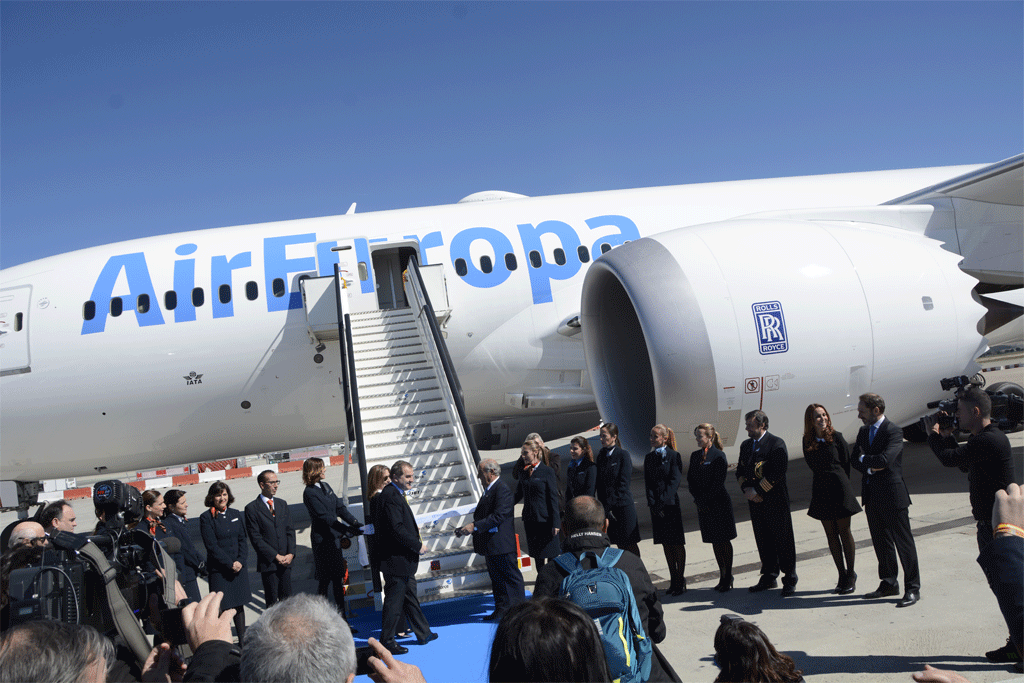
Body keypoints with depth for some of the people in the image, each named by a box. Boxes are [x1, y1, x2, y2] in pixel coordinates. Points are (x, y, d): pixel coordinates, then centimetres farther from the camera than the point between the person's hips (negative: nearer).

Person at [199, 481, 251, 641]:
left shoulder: (235, 514, 9)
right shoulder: (206, 518, -6)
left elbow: (242, 540, 7)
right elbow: (212, 546, -10)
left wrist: (240, 561, -7)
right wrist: (230, 564, -14)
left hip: (239, 567, 4)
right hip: (219, 569, -4)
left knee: (239, 603, 10)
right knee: (222, 607, -4)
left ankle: (242, 639, 20)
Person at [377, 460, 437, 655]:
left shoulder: (396, 494, 12)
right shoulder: (390, 495, -20)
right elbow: (396, 529, -25)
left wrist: (413, 528, 7)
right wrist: (418, 545, -18)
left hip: (402, 559, 11)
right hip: (396, 559, -11)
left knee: (410, 597, 20)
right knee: (394, 600, 0)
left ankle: (423, 633, 32)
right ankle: (387, 642, 12)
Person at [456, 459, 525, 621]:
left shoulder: (502, 489, -18)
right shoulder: (488, 490, 13)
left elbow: (498, 516, -26)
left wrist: (475, 526, -27)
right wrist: (468, 528, 8)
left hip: (502, 545, -10)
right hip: (491, 546, 10)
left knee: (511, 576, 1)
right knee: (496, 577, 15)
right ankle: (501, 609, 25)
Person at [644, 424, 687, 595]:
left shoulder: (674, 456, -4)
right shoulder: (649, 457, 10)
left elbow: (675, 481, -10)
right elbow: (647, 482, 7)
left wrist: (662, 502, -14)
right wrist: (653, 504, -4)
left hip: (671, 504, -5)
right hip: (656, 506, 5)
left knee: (677, 544, 2)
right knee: (666, 544, 9)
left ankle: (681, 580, 11)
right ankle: (673, 579, 17)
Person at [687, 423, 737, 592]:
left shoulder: (719, 456, -10)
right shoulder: (695, 456, 10)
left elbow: (718, 482, -14)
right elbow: (690, 478, 8)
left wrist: (705, 499, -13)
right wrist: (697, 499, -3)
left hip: (719, 503, -6)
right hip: (703, 505, 6)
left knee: (724, 541, 2)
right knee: (714, 541, 11)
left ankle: (728, 578, 12)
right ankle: (722, 576, 21)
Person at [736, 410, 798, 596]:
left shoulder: (776, 444, -9)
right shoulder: (745, 445, 14)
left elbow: (778, 472, -17)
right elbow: (740, 471, 14)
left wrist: (759, 491, -16)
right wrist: (747, 489, -4)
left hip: (775, 500, -6)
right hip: (755, 503, 6)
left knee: (783, 540, 2)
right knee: (763, 541, 12)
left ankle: (789, 580, 12)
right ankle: (768, 577, 24)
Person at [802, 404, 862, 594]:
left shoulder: (836, 437, -7)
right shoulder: (807, 441, 1)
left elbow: (846, 463, 0)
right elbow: (812, 465, 9)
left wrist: (839, 482, 3)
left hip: (839, 488, -3)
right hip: (820, 491, 3)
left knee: (844, 532, 4)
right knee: (831, 535, 8)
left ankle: (850, 575, 17)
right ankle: (842, 575, 18)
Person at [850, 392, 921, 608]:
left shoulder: (893, 431, -13)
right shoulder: (863, 432, 12)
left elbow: (885, 459, -25)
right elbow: (854, 459, 8)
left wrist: (865, 459, -8)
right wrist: (870, 467, -10)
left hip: (892, 495, -8)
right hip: (872, 496, 8)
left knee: (903, 542, 1)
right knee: (881, 542, 15)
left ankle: (913, 588, 11)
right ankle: (889, 583, 28)